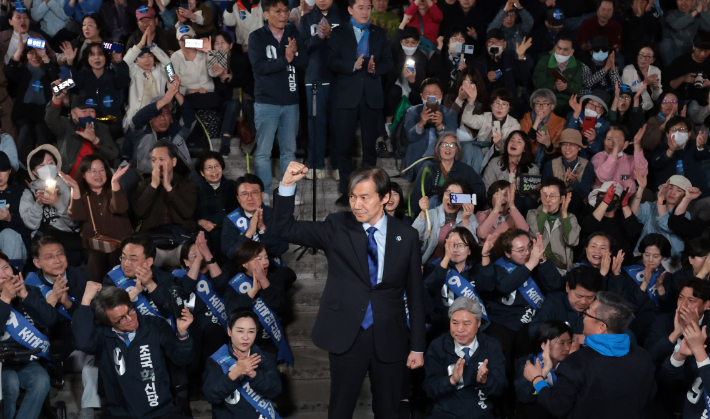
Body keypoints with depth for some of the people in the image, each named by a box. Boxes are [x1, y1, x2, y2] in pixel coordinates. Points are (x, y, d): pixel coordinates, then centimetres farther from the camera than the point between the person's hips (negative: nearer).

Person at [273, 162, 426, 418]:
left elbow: (415, 293, 3)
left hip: (389, 339, 1)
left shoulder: (406, 236, -1)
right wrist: (287, 185, -24)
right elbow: (287, 229, -9)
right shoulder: (337, 228, -2)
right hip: (346, 336, -1)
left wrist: (418, 346, 4)